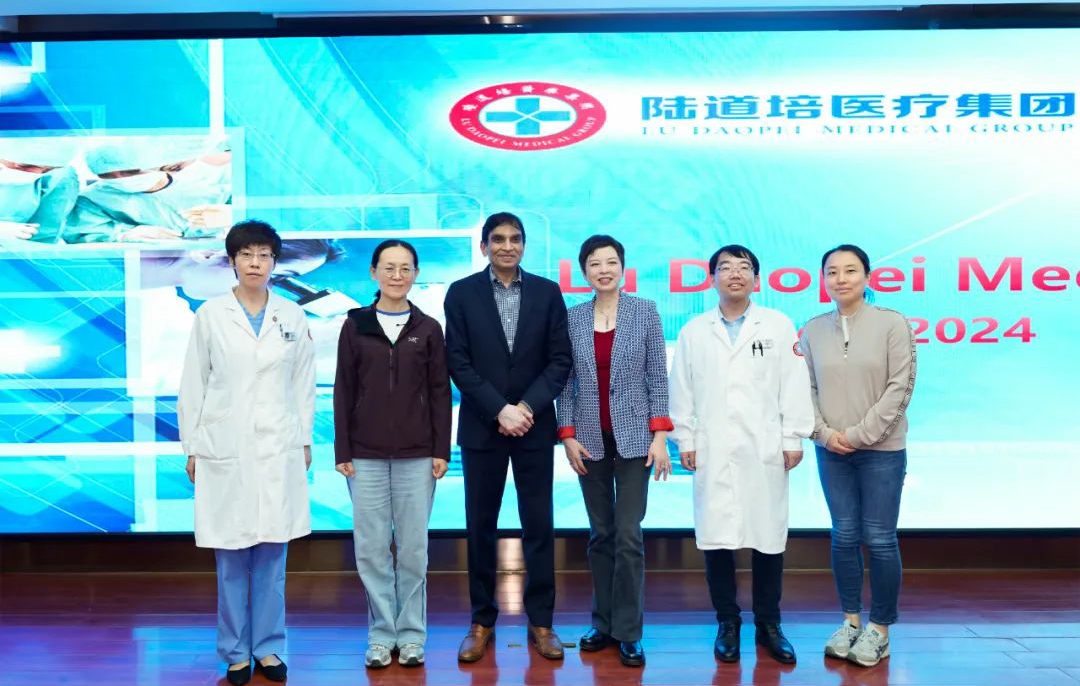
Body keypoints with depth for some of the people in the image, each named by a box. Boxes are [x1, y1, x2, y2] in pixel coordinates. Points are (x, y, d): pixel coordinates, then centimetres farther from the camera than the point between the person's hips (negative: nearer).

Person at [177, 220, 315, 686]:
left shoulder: (292, 316, 5)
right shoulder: (210, 314, 0)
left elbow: (304, 383, 9)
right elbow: (193, 385, 3)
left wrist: (305, 441, 6)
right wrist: (192, 447, 1)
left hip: (279, 449, 1)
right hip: (224, 448, -1)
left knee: (272, 554, 7)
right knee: (231, 556, 5)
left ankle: (268, 647, 19)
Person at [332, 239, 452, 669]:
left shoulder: (428, 329, 3)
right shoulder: (355, 326, 3)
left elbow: (440, 392, 4)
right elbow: (343, 391, 4)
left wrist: (441, 450, -2)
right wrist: (342, 451, -1)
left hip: (416, 455, 0)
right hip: (366, 455, 0)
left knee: (413, 547, 4)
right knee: (371, 548, 4)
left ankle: (411, 634, 17)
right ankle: (381, 634, 17)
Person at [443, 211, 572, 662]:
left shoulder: (548, 292, 4)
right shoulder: (462, 293, 2)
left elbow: (560, 360, 1)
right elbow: (458, 362, -4)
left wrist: (528, 406, -12)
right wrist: (500, 410, -12)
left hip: (534, 425, 1)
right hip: (482, 426, 0)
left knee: (539, 524, 4)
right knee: (480, 526, 6)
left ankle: (540, 622, 15)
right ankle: (482, 621, 18)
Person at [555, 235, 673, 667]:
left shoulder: (645, 312, -1)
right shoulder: (572, 318, 4)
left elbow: (657, 377, -1)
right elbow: (566, 381, 6)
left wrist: (659, 436, -8)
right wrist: (568, 435, -2)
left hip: (633, 437, -2)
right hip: (591, 440, 2)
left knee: (628, 534, -5)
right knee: (600, 534, 9)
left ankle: (628, 632, 6)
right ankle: (604, 623, 21)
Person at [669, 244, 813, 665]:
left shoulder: (778, 326, 5)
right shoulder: (693, 331, 9)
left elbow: (794, 386, 2)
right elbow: (681, 392, 8)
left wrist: (794, 439, -2)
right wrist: (685, 441, 3)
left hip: (764, 451, -1)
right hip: (712, 453, 1)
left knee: (768, 537, 5)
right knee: (716, 537, 3)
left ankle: (768, 624, 19)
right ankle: (727, 623, 17)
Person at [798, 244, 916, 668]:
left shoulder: (892, 323, -6)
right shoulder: (813, 330, 2)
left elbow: (900, 386, -9)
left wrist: (859, 434, -12)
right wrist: (823, 432, -8)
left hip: (882, 451, -3)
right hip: (831, 451, 3)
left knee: (879, 539, 2)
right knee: (844, 535, 10)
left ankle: (879, 629, 16)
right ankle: (851, 620, 24)